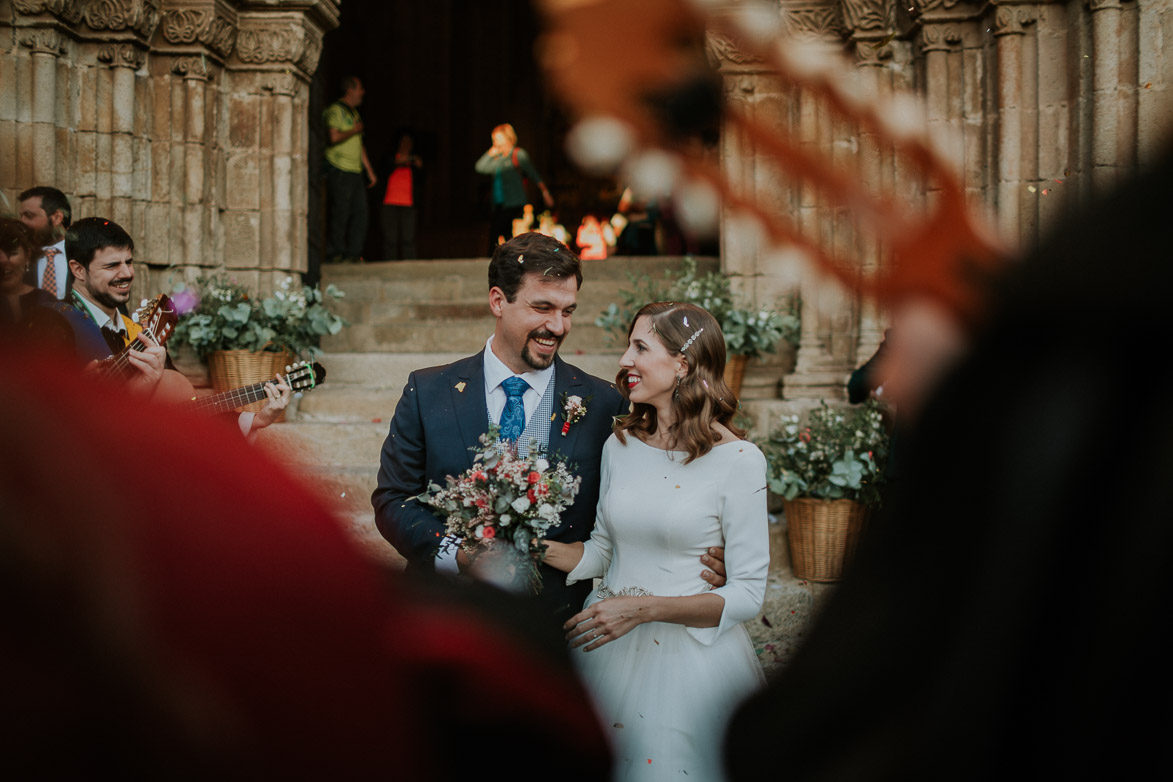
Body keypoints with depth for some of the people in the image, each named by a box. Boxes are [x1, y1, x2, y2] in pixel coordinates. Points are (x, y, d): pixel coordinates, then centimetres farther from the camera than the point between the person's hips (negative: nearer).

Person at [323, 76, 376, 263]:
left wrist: (369, 170, 23)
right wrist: (354, 130, -7)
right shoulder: (335, 110, -5)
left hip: (355, 171, 8)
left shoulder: (354, 113, 22)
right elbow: (334, 137, -20)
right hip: (339, 170, -8)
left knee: (360, 212, 3)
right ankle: (335, 253, -1)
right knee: (340, 213, -7)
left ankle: (353, 253, 7)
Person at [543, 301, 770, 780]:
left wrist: (644, 607, -22)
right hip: (607, 645, 5)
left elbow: (747, 595, -14)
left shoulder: (738, 459, -13)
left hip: (691, 657, -5)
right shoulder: (621, 445, 3)